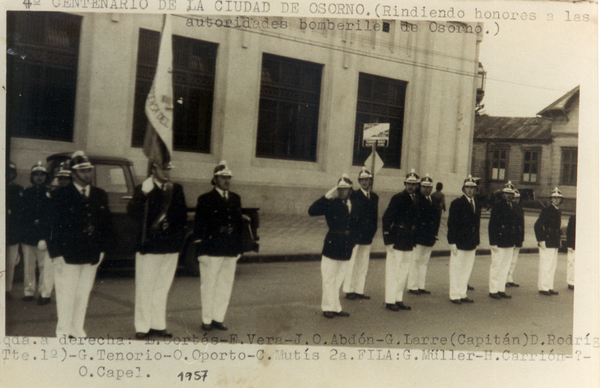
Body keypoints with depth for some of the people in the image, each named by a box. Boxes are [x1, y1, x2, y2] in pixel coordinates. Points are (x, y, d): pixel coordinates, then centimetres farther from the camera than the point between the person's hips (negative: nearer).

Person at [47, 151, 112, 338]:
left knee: (83, 296, 10)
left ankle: (78, 331, 20)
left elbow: (106, 223, 14)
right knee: (65, 296, 1)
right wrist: (57, 254, -11)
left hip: (92, 256, 4)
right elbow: (55, 226, -6)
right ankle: (63, 333, 12)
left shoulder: (101, 195, 12)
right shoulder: (60, 195, -2)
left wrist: (102, 248, 8)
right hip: (67, 255, -4)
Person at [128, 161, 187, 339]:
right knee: (144, 289, 3)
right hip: (148, 246, -4)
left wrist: (172, 223, -7)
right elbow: (132, 212, -21)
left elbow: (183, 215, 12)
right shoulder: (143, 189, -4)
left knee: (162, 288, 13)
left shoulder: (177, 189, 10)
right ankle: (142, 327, 12)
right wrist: (143, 192, -32)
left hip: (170, 246, 4)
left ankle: (159, 325, 23)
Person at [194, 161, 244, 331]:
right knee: (208, 286, 3)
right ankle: (207, 320, 13)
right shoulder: (205, 199, -2)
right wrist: (200, 247, -10)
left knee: (225, 286, 9)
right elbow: (199, 225, -4)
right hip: (211, 250, -5)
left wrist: (239, 248, 10)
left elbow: (239, 224, 14)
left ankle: (218, 318, 19)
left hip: (231, 251, 5)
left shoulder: (236, 199, 13)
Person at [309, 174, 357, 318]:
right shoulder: (331, 204, -7)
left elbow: (356, 225, 17)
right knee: (329, 278, 3)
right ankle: (328, 307, 14)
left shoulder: (354, 205, 8)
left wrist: (352, 240, 6)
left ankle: (336, 307, 22)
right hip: (332, 245, -5)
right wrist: (327, 197, -23)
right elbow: (312, 211, -20)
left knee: (339, 278, 13)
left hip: (346, 247, 5)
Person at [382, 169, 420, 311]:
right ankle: (390, 301, 8)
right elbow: (386, 218, -13)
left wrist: (414, 240, 14)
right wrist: (387, 239, -16)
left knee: (404, 272, 13)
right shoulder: (398, 198, -10)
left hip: (409, 242, 7)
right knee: (393, 271, -1)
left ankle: (399, 299, 22)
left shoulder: (416, 199, 11)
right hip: (397, 240, -7)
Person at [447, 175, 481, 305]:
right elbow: (451, 224, -10)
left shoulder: (477, 205, 13)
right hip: (459, 243, -6)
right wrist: (452, 242, -14)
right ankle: (455, 295, 9)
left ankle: (462, 294, 20)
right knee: (456, 270, 1)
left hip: (471, 244, 6)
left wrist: (476, 242, 13)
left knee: (467, 269, 11)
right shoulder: (456, 203, -6)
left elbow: (477, 225, 17)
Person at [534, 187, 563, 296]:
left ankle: (550, 287, 19)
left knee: (552, 266, 12)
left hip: (555, 244, 8)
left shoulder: (558, 211, 13)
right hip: (546, 243, -8)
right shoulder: (546, 210, -12)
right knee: (545, 265, -3)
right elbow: (537, 226, -16)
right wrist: (541, 240, -17)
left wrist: (559, 240, 18)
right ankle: (543, 288, 4)